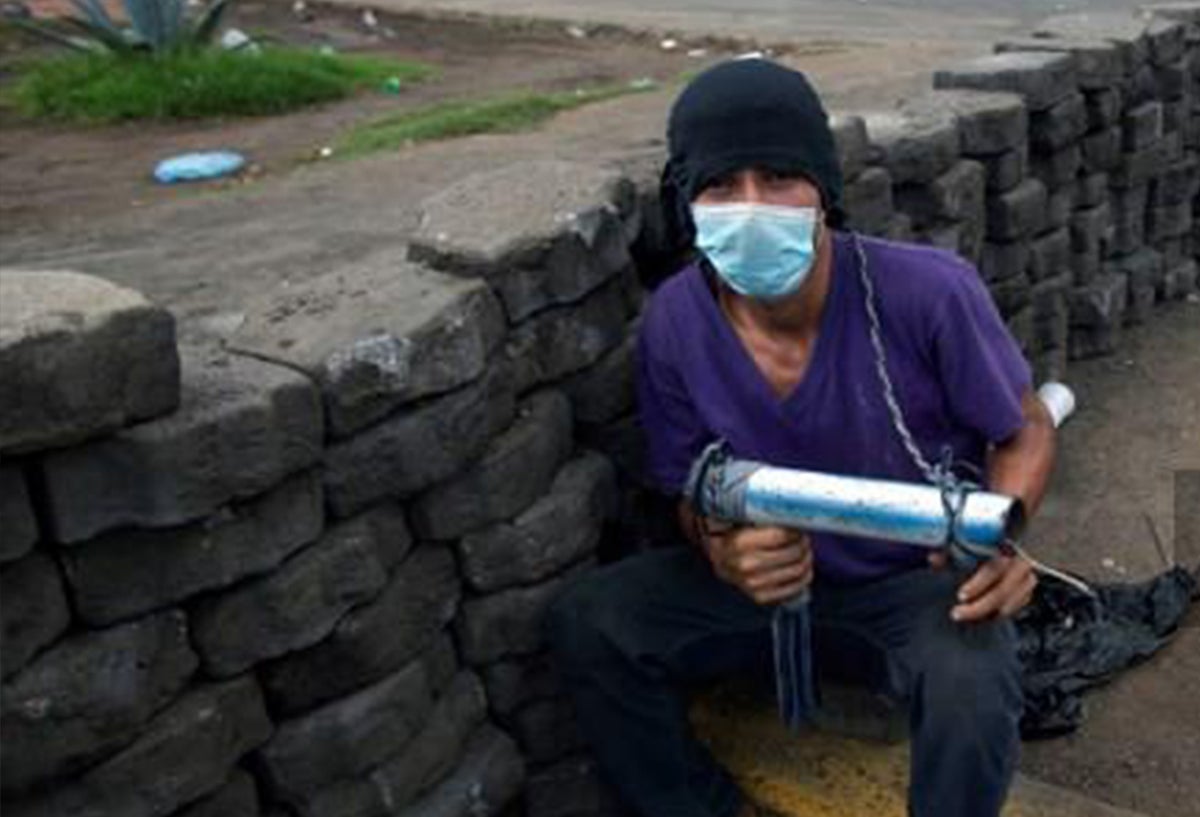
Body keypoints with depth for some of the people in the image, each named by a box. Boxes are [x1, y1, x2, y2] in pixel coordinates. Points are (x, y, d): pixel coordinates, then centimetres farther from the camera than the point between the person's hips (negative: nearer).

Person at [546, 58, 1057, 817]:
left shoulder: (930, 292, -24)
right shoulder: (675, 321, -16)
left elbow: (1027, 432, -7)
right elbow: (695, 495, -2)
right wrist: (722, 552, -26)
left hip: (923, 581, -3)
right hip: (774, 576, 3)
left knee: (970, 695, -35)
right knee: (586, 623, -17)